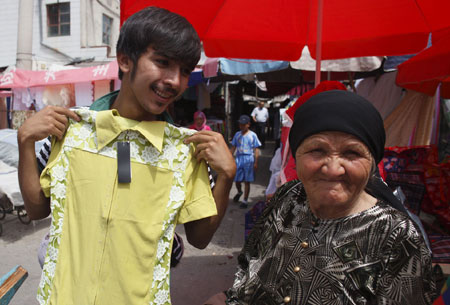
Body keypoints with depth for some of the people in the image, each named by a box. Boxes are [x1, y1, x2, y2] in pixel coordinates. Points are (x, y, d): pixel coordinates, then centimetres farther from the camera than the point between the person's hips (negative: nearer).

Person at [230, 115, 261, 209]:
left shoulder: (252, 135, -2)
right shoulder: (237, 135, 8)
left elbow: (256, 150, -2)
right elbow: (233, 148, 13)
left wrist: (256, 162, -6)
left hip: (248, 159, -3)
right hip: (239, 158, 3)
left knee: (247, 181, 3)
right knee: (237, 180, 7)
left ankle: (245, 200, 14)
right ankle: (239, 192, 39)